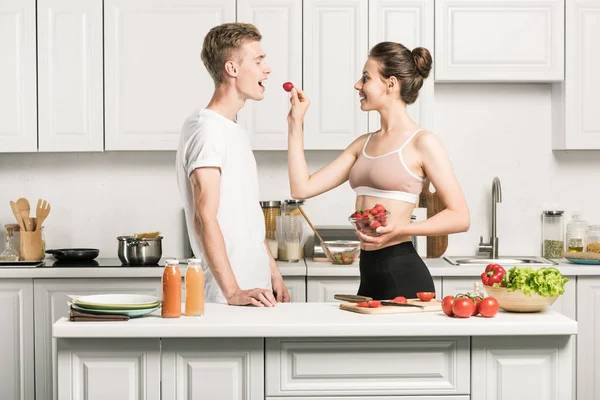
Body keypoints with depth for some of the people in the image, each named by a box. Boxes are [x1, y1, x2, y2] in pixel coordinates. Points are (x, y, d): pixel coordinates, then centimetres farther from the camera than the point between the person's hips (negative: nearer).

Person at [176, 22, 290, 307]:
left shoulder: (236, 131, 17)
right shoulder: (207, 129, -13)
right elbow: (205, 218, -21)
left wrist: (274, 275, 15)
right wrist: (233, 292, -25)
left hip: (256, 289, 9)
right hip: (226, 296, -9)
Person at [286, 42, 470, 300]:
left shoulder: (421, 142, -6)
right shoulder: (364, 144, 14)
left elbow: (460, 217, -10)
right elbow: (302, 188, 8)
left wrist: (400, 229, -22)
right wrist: (295, 122, 9)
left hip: (403, 274, -7)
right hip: (370, 273, 7)